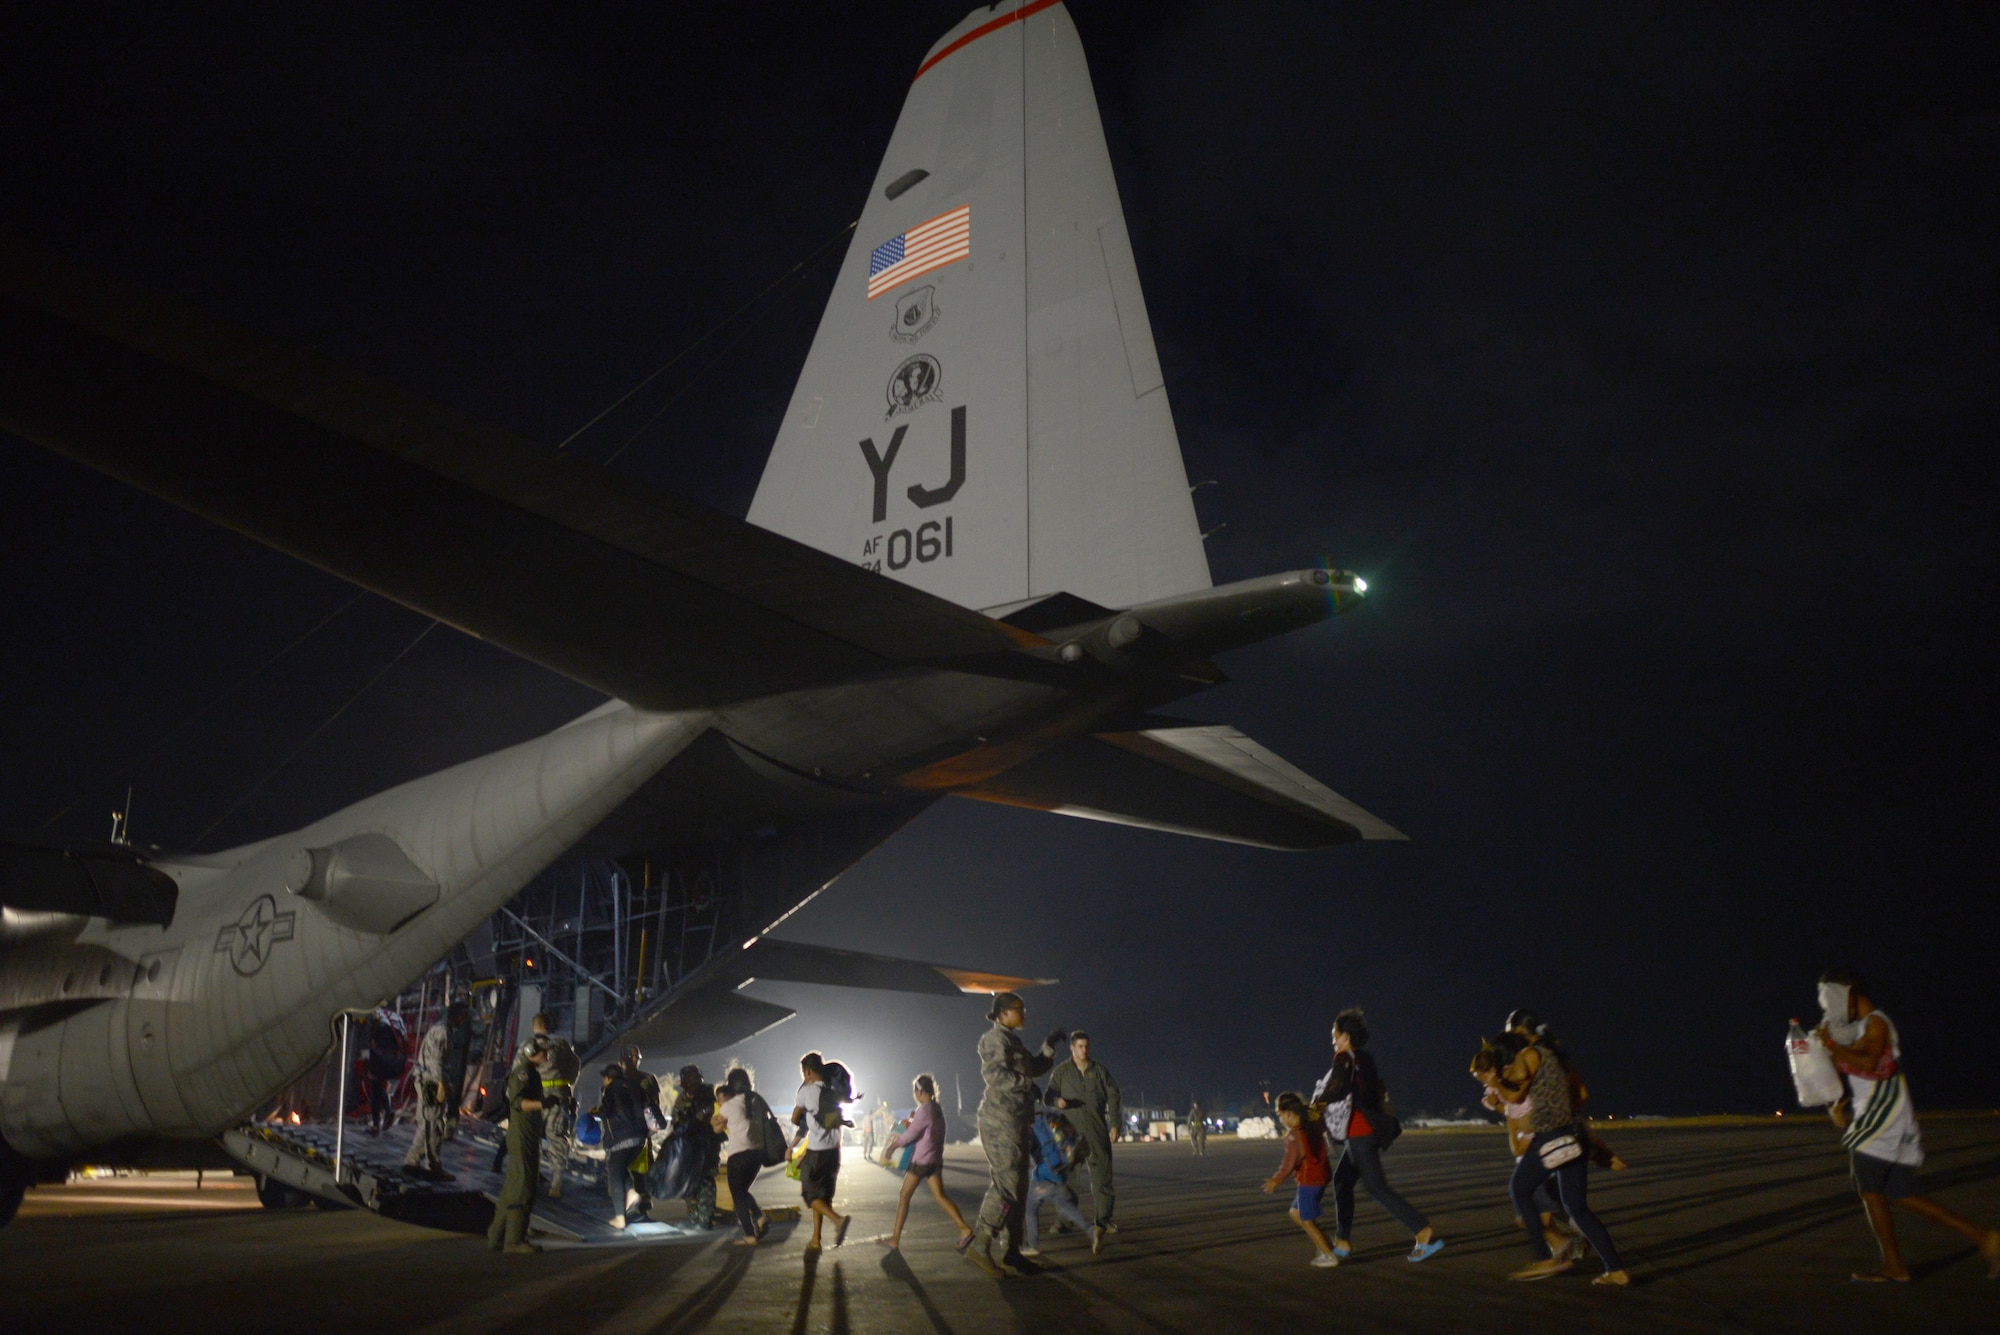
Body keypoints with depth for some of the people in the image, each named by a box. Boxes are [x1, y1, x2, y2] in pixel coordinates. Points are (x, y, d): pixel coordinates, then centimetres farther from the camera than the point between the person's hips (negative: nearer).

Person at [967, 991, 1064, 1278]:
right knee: (1008, 1182, -15)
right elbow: (993, 1073, -23)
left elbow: (1035, 1068, 31)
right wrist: (1027, 1084, -16)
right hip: (1001, 1118, -10)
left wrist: (1050, 1046, 19)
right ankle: (979, 1244, -14)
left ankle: (1008, 1253, 12)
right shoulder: (996, 1038, -8)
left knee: (1016, 1188, 9)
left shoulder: (1012, 1040, 22)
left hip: (1015, 1120, 10)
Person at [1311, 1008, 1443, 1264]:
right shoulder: (1365, 1058, 14)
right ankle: (1342, 1241, 18)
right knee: (1342, 1180, 15)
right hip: (1370, 1130, 9)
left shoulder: (1345, 1058, -11)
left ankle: (1424, 1232, -15)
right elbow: (1378, 1088, 15)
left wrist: (1318, 1101, -6)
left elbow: (1337, 1089, -24)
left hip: (1359, 1133, -9)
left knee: (1376, 1186, -8)